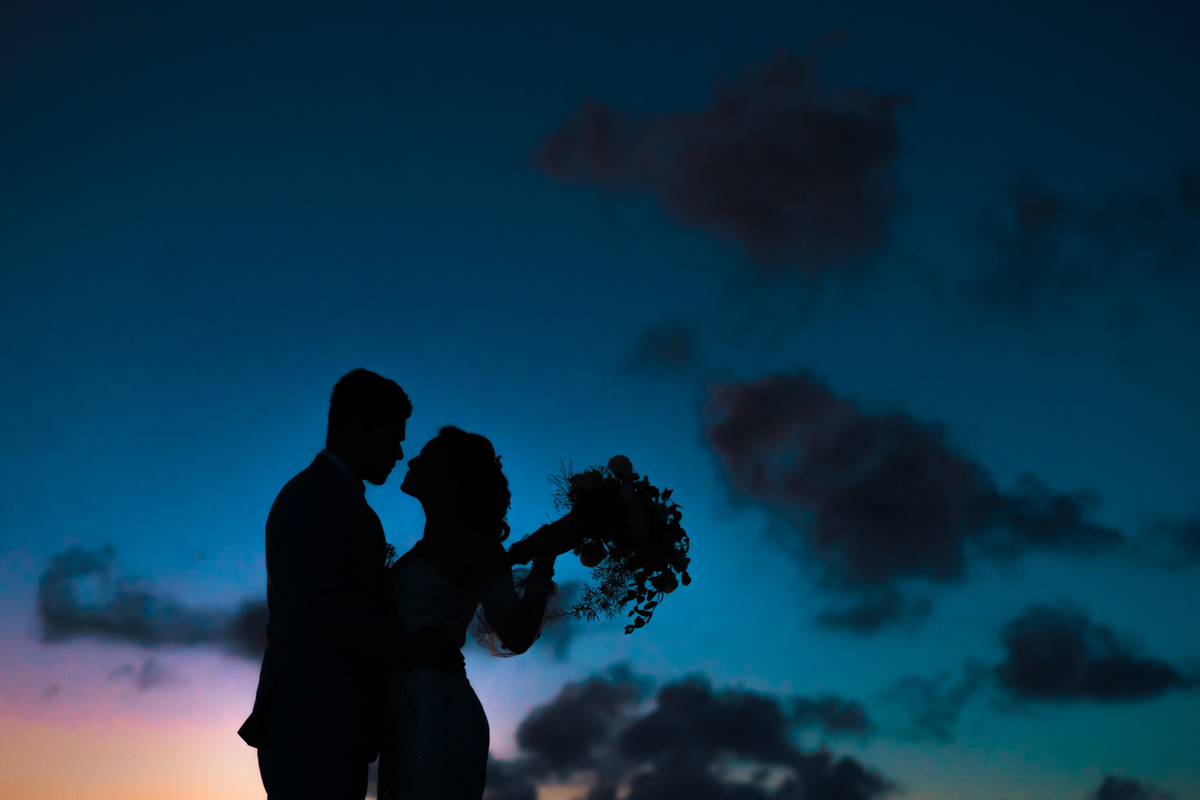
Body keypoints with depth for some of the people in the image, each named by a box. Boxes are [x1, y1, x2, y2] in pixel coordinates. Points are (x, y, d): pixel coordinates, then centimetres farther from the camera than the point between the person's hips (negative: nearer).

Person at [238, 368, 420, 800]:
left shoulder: (340, 503, 24)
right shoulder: (309, 495, -8)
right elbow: (318, 606, -20)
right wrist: (411, 647, -14)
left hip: (332, 731, 10)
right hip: (311, 730, -10)